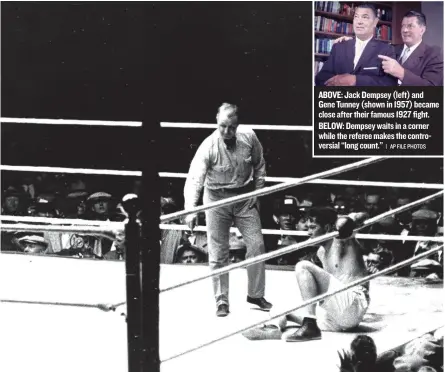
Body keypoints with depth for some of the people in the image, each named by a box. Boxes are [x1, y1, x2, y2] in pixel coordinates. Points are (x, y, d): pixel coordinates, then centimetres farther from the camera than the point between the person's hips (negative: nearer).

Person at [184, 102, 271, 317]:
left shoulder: (249, 138, -13)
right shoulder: (209, 146, -23)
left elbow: (259, 165, 6)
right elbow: (194, 179, -31)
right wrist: (190, 209, -42)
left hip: (245, 198, 3)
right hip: (217, 199, -3)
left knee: (257, 245, 2)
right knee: (218, 253, 1)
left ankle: (255, 294, 20)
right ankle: (221, 300, 15)